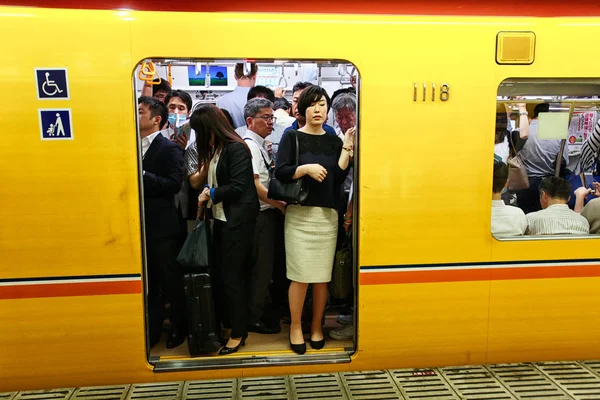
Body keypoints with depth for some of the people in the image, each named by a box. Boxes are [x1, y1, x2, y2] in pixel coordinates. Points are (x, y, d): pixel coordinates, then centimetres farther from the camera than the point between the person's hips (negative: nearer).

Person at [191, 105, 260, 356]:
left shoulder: (236, 149, -14)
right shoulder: (215, 149, 11)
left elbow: (238, 186, -18)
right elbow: (215, 182, 13)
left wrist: (210, 194, -7)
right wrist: (205, 197, -4)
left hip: (238, 220, -8)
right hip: (221, 218, 8)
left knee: (231, 274, -2)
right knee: (218, 272, 11)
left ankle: (238, 333, 12)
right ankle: (224, 322, 25)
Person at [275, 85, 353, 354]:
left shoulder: (333, 141, 12)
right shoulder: (292, 137, 4)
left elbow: (339, 177, 1)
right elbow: (280, 172, -7)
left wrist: (347, 148, -4)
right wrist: (306, 168, -20)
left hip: (327, 216, 3)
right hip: (300, 214, -3)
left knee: (323, 276, 5)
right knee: (300, 276, -3)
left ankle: (317, 327, 22)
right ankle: (295, 327, 15)